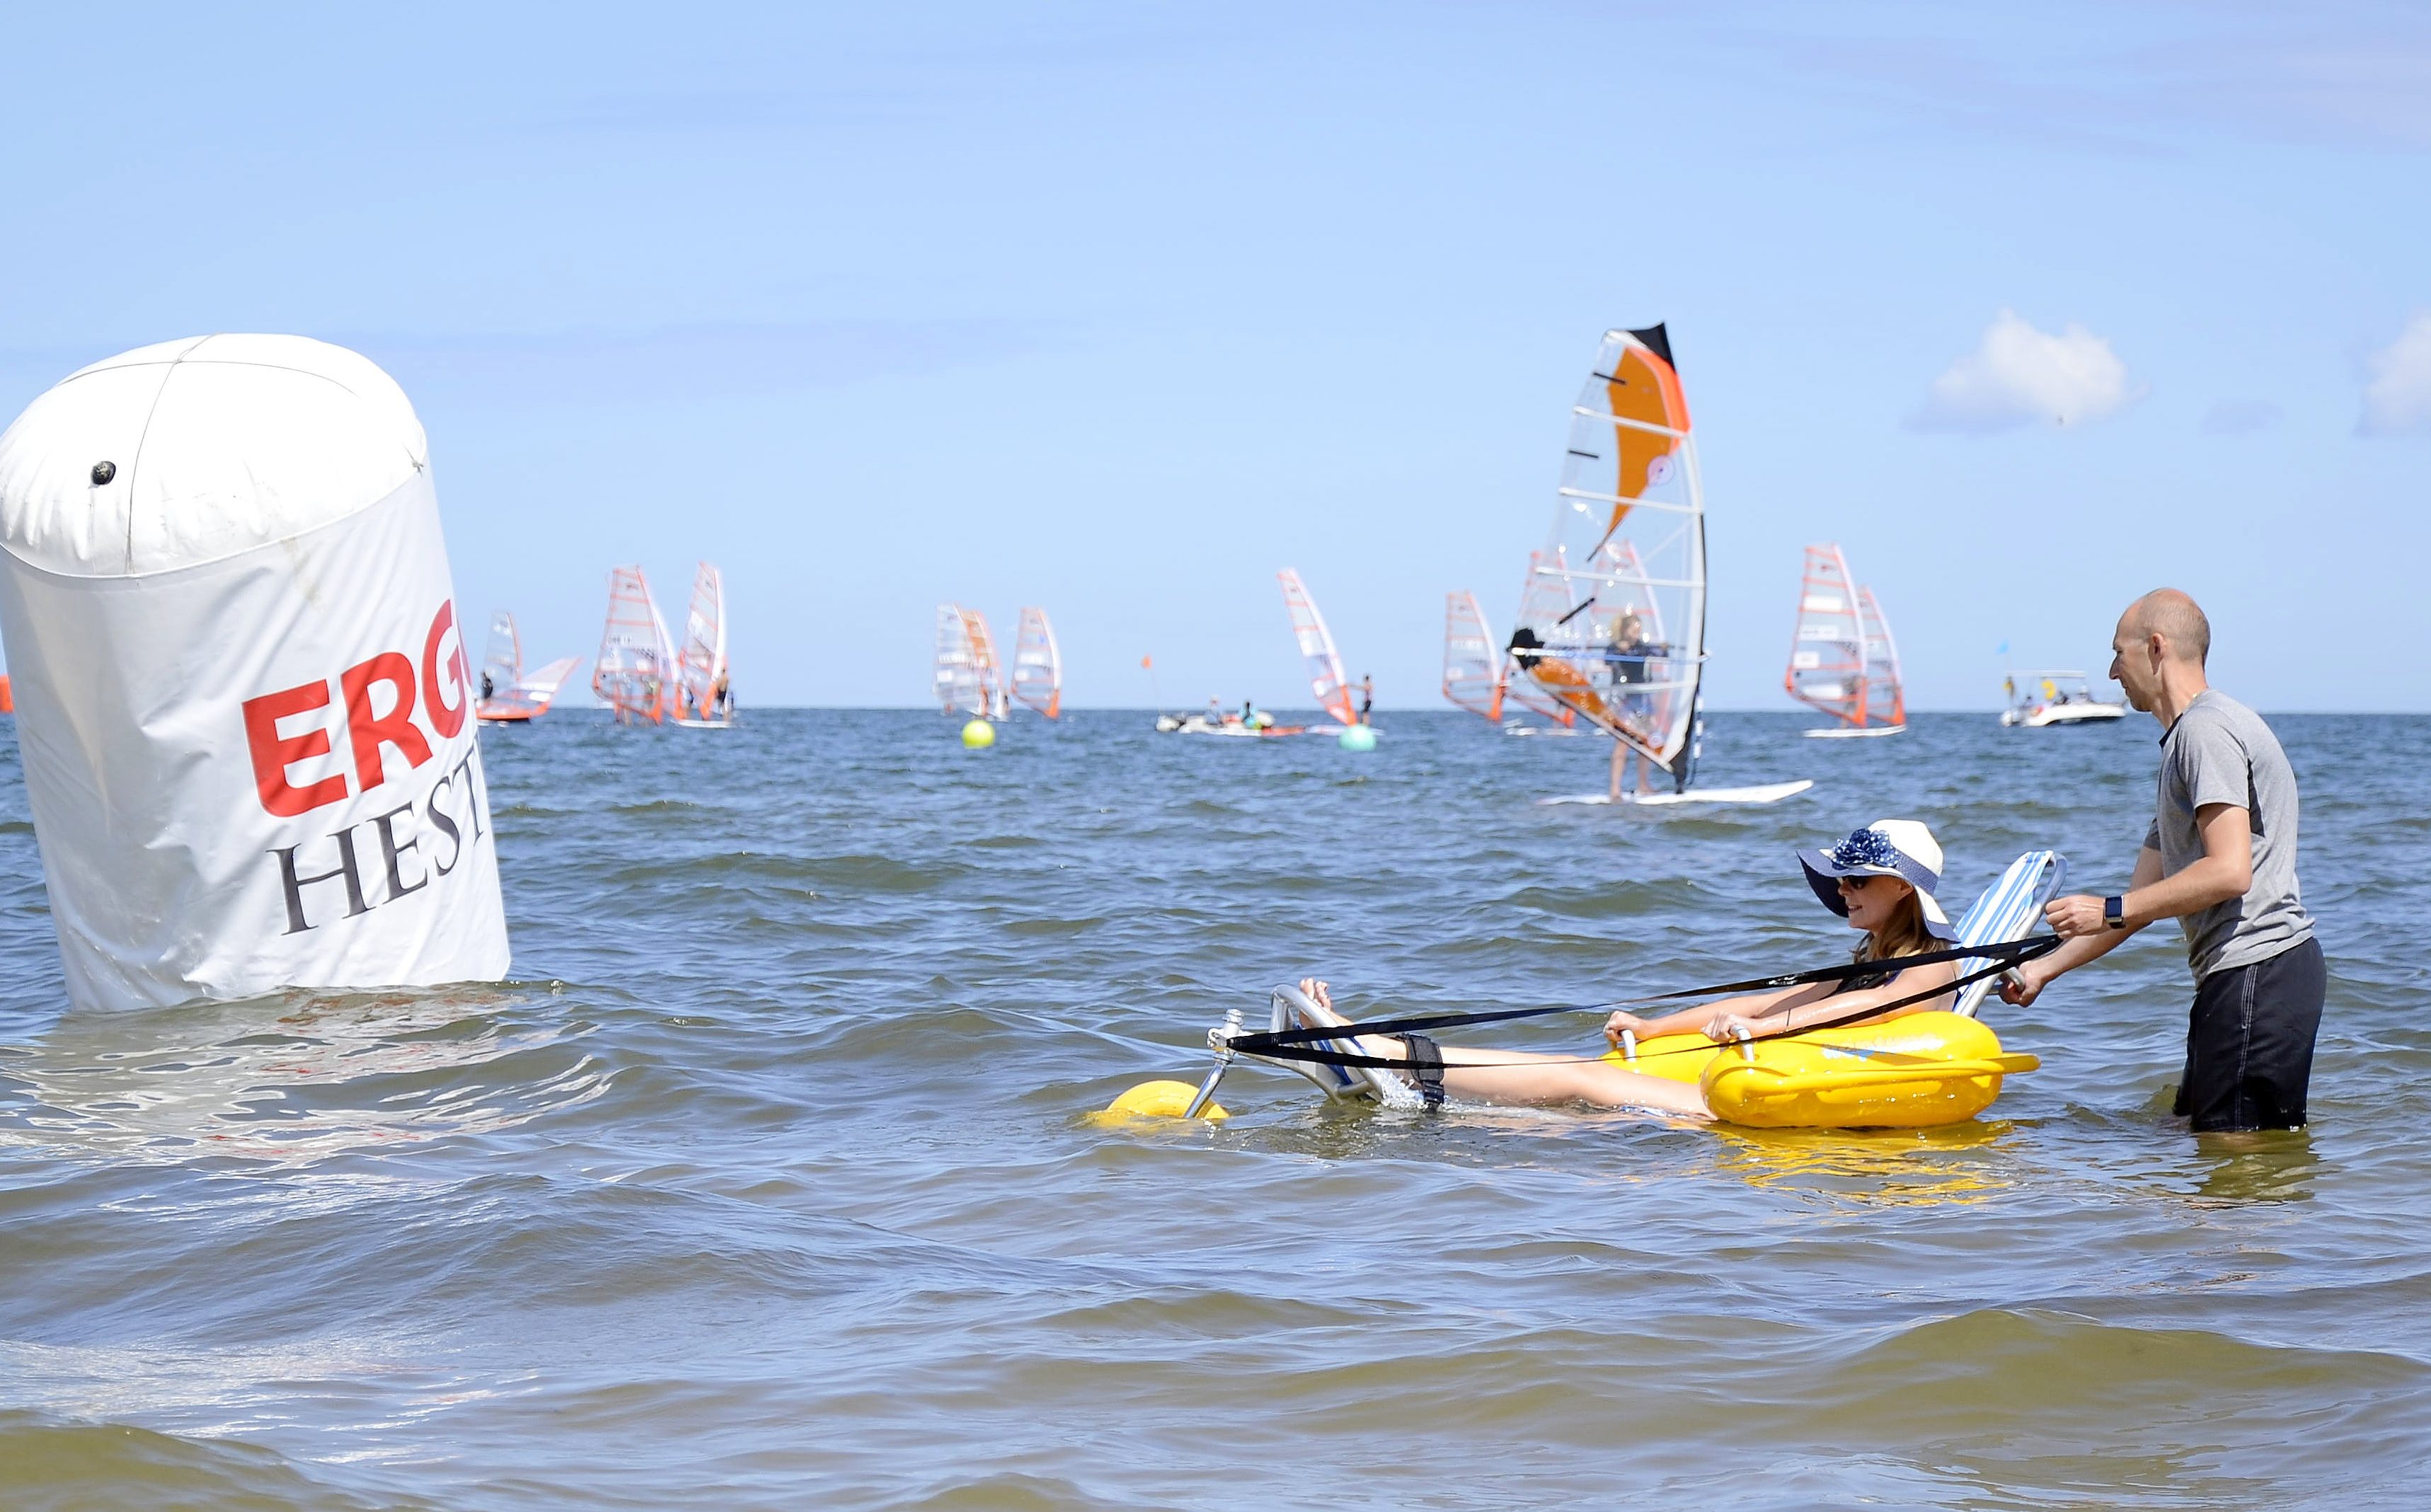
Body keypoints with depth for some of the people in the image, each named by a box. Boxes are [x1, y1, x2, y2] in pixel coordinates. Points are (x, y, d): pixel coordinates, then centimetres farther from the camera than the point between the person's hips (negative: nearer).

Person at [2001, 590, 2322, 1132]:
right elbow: (2144, 897, 25)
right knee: (2201, 1130, 11)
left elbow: (2229, 873, -21)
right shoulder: (2184, 743, 23)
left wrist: (2108, 911, -14)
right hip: (2241, 972, 11)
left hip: (2259, 970, -11)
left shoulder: (2206, 728, -11)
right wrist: (2046, 968, 25)